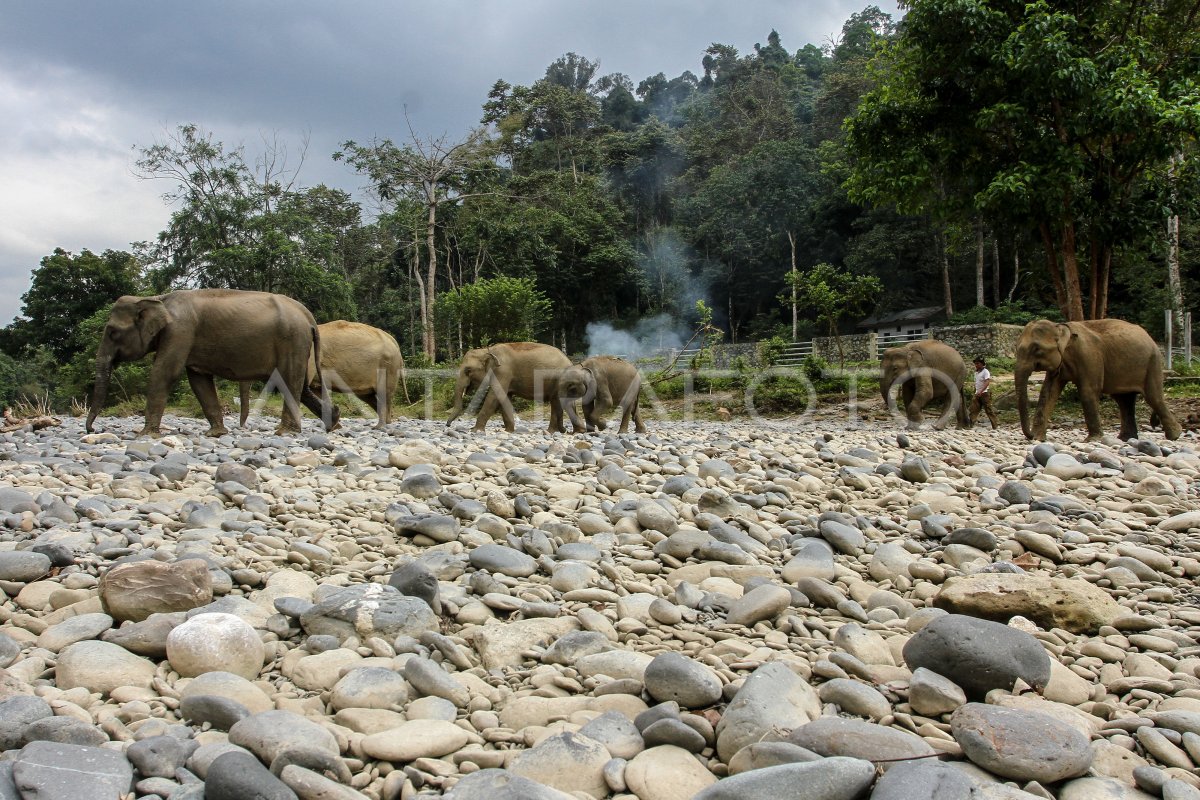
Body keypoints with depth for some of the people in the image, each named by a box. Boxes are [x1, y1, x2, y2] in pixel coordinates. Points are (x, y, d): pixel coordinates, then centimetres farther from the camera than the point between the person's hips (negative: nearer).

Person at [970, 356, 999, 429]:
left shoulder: (985, 372, -8)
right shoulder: (976, 372, 15)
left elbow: (987, 382, -20)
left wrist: (981, 391, -31)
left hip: (985, 393, -7)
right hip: (977, 394, 7)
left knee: (989, 410, -5)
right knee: (973, 409, -2)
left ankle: (996, 425, 0)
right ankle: (971, 424, -4)